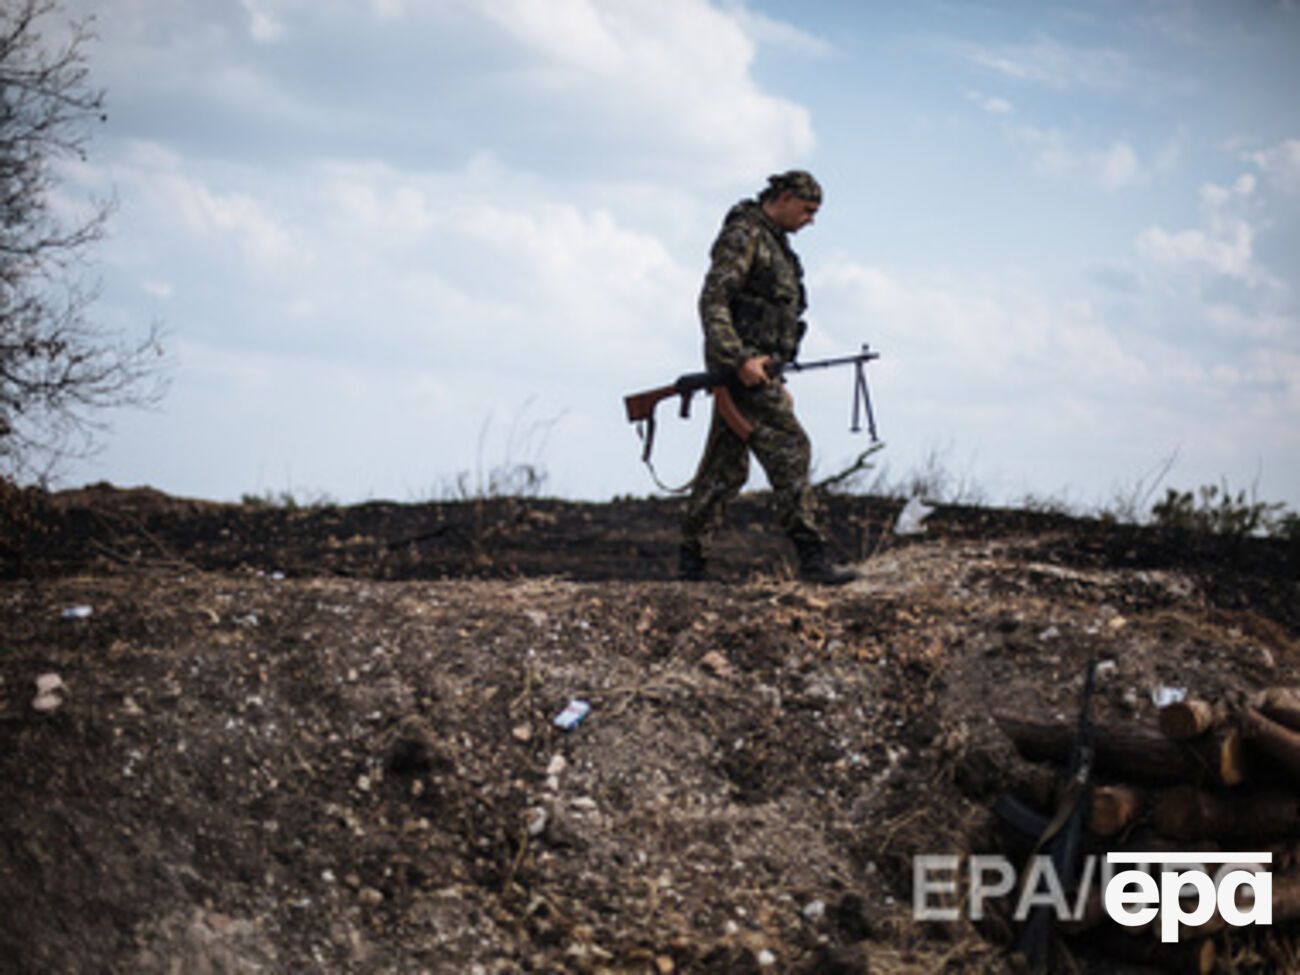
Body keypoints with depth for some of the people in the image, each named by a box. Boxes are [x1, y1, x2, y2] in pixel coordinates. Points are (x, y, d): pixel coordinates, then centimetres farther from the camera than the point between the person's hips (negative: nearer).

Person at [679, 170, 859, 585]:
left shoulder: (774, 241, 21)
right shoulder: (743, 235, -10)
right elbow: (713, 302, -19)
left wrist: (776, 379, 23)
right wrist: (740, 360, -26)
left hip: (756, 366, 10)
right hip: (741, 366, -10)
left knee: (726, 469, 9)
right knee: (789, 451, -13)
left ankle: (692, 560, 12)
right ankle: (810, 557, -16)